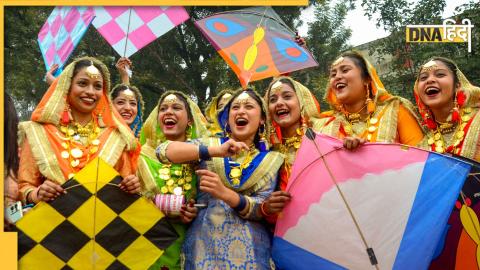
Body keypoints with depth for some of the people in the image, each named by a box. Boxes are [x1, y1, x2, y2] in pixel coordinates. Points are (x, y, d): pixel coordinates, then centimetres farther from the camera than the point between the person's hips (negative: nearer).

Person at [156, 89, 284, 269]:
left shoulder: (270, 159, 2)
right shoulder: (210, 144, 3)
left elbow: (263, 210, -7)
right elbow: (162, 150, -10)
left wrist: (224, 193, -24)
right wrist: (214, 151, -22)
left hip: (248, 249, 0)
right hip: (203, 243, 0)